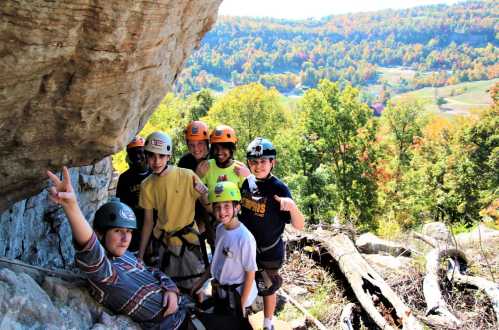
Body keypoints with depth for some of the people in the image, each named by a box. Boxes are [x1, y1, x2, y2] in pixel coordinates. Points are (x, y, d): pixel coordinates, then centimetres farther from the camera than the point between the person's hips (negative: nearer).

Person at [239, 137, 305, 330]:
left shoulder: (278, 189, -21)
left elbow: (299, 226, -23)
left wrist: (292, 206, -43)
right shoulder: (246, 181, -7)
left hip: (268, 251, -4)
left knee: (267, 288, 16)